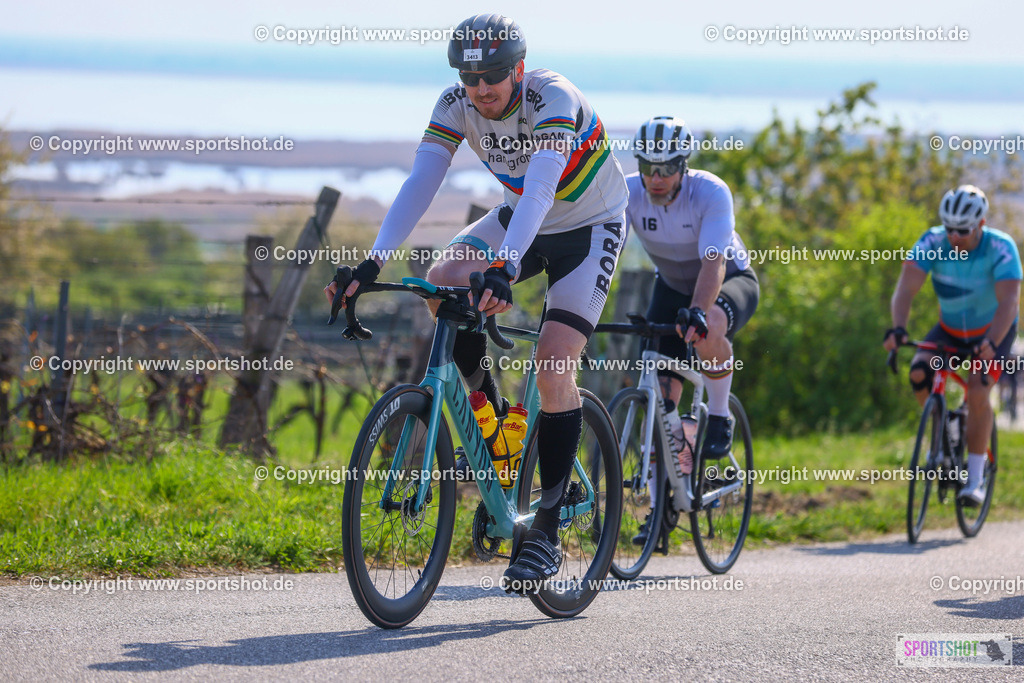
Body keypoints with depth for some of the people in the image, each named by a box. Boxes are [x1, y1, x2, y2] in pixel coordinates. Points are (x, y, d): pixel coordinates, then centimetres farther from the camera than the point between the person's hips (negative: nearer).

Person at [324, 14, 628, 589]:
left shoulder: (553, 99, -32)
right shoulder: (457, 105, -16)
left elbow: (540, 190, -44)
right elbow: (420, 184, -23)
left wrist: (504, 271, -58)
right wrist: (373, 263, -36)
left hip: (589, 227, -6)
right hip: (522, 219, 6)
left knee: (554, 368, -19)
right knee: (441, 282, -22)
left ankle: (548, 532, -13)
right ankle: (490, 413, -1)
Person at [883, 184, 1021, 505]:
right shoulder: (932, 243, -21)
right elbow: (906, 288, -30)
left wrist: (991, 344, -53)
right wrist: (897, 329, -48)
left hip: (993, 331, -3)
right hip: (950, 329, 3)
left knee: (977, 392, -25)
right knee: (919, 375, -24)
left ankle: (975, 479, -14)